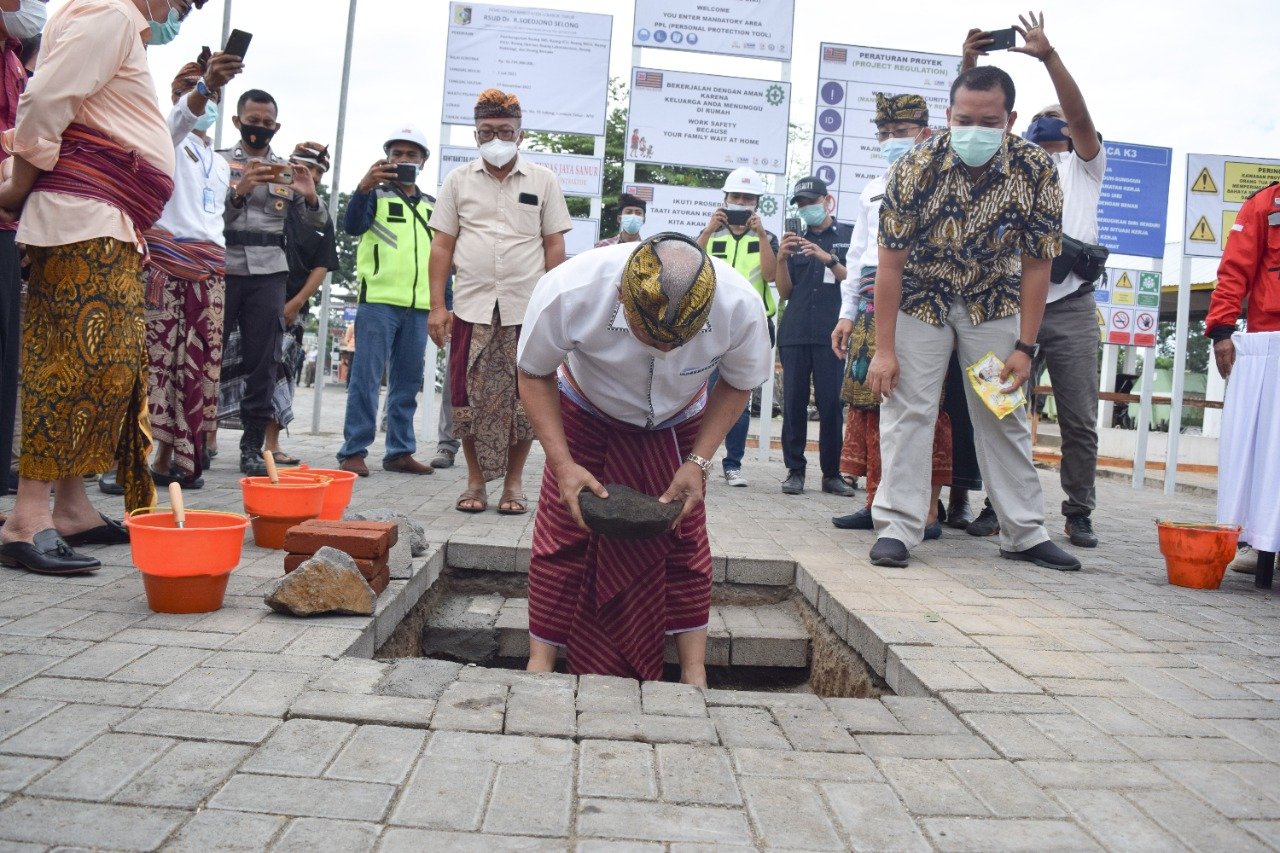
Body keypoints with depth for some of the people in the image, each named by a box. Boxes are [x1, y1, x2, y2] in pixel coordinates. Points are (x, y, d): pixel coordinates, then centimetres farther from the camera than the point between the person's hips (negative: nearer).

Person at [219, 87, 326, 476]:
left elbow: (318, 223, 9)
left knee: (262, 362, 0)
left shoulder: (287, 170, 14)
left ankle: (253, 447, 5)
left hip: (269, 274, 2)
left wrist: (310, 197, -12)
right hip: (223, 269, -2)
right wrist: (239, 192, -19)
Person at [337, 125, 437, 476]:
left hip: (419, 306, 5)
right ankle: (353, 451, -2)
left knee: (408, 382, 8)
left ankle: (400, 451, 15)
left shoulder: (432, 206, 18)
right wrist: (362, 188, -29)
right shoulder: (376, 195, 5)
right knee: (366, 378, -5)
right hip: (379, 301, -5)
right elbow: (352, 226, -12)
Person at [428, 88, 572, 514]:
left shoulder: (543, 181, 7)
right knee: (469, 396, 3)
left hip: (526, 308, -1)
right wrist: (437, 306, 1)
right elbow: (442, 246, 8)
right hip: (471, 307, 1)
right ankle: (476, 480, 16)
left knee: (523, 398, 3)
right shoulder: (458, 180, 9)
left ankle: (514, 482, 15)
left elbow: (554, 246, 6)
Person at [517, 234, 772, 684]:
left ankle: (694, 674, 10)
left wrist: (699, 461, -20)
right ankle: (539, 665, 9)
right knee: (562, 536, -5)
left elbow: (739, 382, -11)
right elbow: (535, 374, -18)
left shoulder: (741, 306, -35)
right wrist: (562, 463, -26)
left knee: (685, 540, -2)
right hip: (587, 415, -1)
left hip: (678, 425, 1)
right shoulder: (568, 291, -39)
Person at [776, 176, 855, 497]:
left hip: (832, 334, -3)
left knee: (831, 404, -5)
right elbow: (785, 292, 13)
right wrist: (782, 260, -3)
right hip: (795, 333, 3)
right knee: (793, 403, 0)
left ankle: (832, 473, 1)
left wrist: (829, 259, -13)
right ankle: (795, 470, 5)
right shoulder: (795, 241, 17)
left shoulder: (849, 235, 9)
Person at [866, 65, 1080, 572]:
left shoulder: (1037, 170, -19)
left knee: (1004, 414, 4)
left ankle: (1024, 533, 13)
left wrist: (1023, 348, -15)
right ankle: (897, 527, -3)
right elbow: (890, 262, -20)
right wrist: (884, 349, -21)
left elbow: (1036, 265, -12)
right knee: (907, 409, -9)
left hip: (993, 299, 2)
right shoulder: (917, 167, -23)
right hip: (920, 297, -1)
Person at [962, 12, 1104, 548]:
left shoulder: (1085, 165, 14)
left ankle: (1079, 514, 11)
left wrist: (1048, 56, -15)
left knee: (1079, 420, 1)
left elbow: (1082, 115, -5)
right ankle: (998, 506, 9)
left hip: (1071, 307, -1)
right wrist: (970, 66, -5)